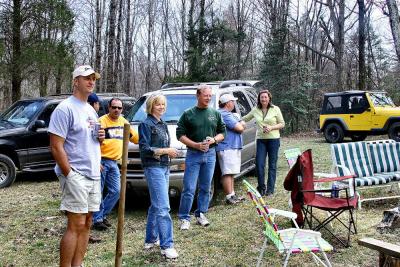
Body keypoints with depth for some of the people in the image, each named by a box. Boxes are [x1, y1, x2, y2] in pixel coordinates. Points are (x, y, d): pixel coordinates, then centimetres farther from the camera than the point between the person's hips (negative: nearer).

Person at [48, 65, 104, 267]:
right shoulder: (65, 109, -11)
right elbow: (56, 147, -16)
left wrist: (100, 137, 3)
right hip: (75, 175, -8)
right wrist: (70, 175, -18)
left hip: (93, 175, 9)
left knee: (86, 224, 11)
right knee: (76, 224, -9)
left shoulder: (91, 110, 16)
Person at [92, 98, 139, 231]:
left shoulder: (123, 121, 12)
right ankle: (97, 219, 10)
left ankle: (103, 215, 21)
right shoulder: (101, 121, -9)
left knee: (116, 191, 5)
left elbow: (135, 137, 27)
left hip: (114, 162, 7)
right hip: (102, 161, -6)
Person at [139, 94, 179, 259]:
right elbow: (144, 149, -14)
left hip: (164, 167, 9)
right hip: (153, 168, -9)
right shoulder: (146, 124, -7)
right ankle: (166, 245, -10)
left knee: (156, 206, 14)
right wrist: (165, 151, -16)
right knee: (163, 207, -12)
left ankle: (151, 239, 25)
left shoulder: (163, 125, 17)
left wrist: (170, 152, 6)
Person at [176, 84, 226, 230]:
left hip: (210, 154, 3)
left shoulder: (215, 113, 9)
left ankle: (201, 214, 23)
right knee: (189, 189, -5)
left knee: (205, 188, 10)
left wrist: (214, 139, -8)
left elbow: (222, 133, 13)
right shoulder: (188, 114, -1)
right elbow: (180, 134, -2)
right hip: (193, 154, -3)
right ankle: (184, 218, 4)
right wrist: (195, 145, -14)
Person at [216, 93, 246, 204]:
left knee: (230, 173, 15)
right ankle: (229, 197, -6)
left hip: (233, 147, 11)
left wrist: (240, 125, 2)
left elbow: (239, 126, 23)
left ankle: (232, 195, 21)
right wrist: (241, 125, 3)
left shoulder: (228, 114, 21)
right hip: (227, 147, -11)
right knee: (227, 173, -8)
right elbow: (239, 128, -17)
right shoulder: (224, 114, -14)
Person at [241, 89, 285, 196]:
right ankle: (261, 187, 12)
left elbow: (282, 124, 2)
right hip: (260, 140, 2)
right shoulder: (255, 110, 7)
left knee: (272, 165, 3)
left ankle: (270, 189, 12)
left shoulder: (275, 109, 1)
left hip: (273, 139, -2)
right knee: (259, 164, -4)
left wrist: (271, 128, -12)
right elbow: (245, 118, 22)